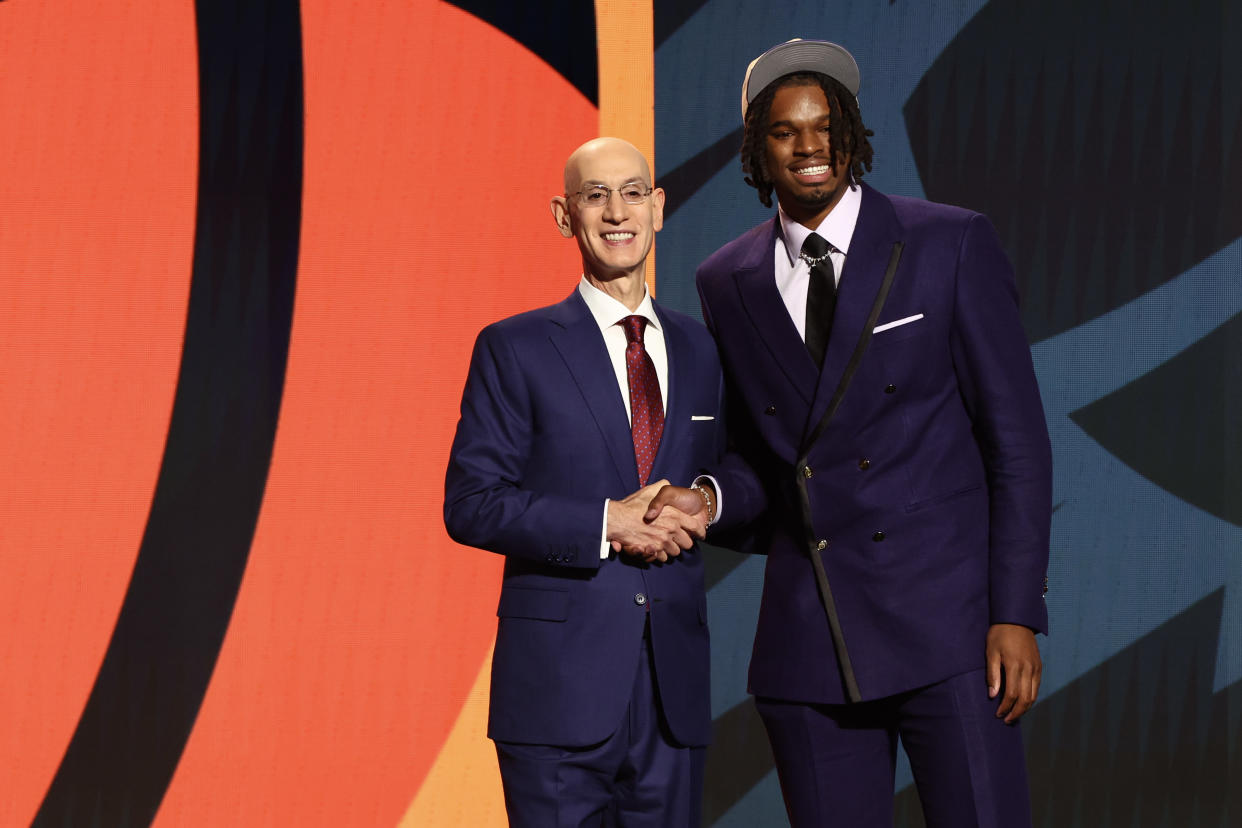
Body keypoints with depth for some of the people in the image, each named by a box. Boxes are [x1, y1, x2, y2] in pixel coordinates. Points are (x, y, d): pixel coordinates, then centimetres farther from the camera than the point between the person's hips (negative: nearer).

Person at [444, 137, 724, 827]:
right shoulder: (515, 349, 1)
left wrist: (705, 507, -4)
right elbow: (471, 504, -5)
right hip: (560, 685, -4)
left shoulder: (701, 351, 14)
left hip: (675, 685, 4)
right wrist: (607, 523, -15)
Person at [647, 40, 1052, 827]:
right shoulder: (728, 283, 10)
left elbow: (1016, 437, -2)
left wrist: (1017, 613, -9)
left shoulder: (952, 245, -1)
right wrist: (711, 500, -4)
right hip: (808, 639, 3)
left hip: (945, 617, -3)